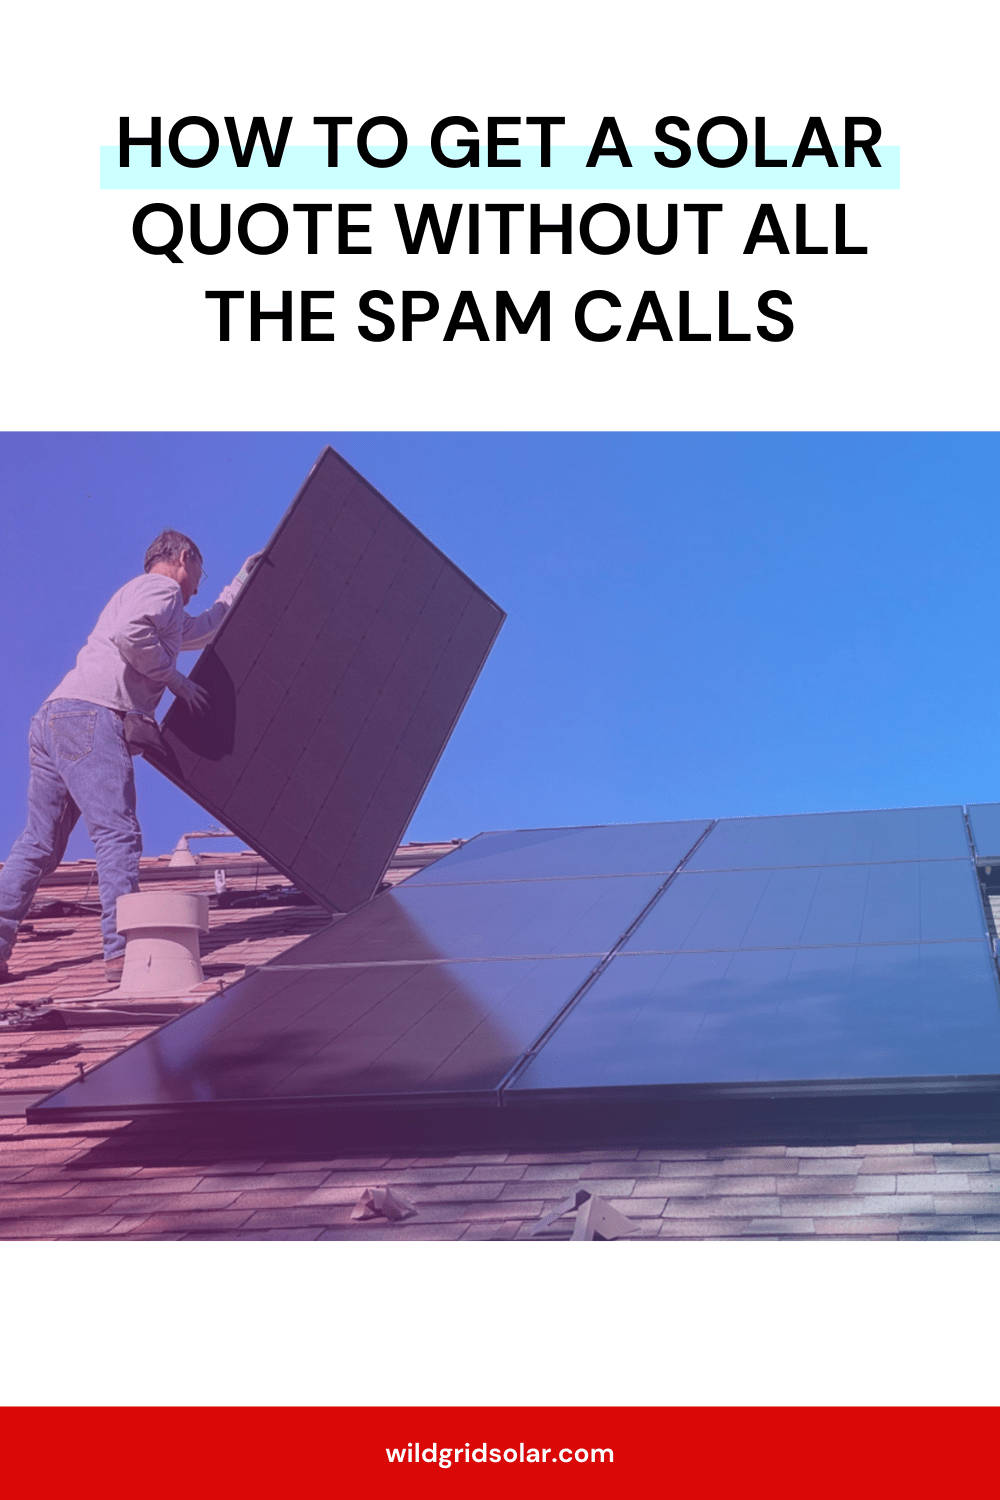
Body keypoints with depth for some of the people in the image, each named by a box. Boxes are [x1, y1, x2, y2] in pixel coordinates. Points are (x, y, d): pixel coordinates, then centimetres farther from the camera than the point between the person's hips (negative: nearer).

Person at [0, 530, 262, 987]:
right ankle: (123, 953, -22)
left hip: (54, 719, 10)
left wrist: (241, 583, 58)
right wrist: (175, 678, -6)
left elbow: (207, 628, 53)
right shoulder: (161, 587, 4)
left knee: (39, 844, 7)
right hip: (90, 716, -10)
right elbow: (130, 633, -17)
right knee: (117, 834, -15)